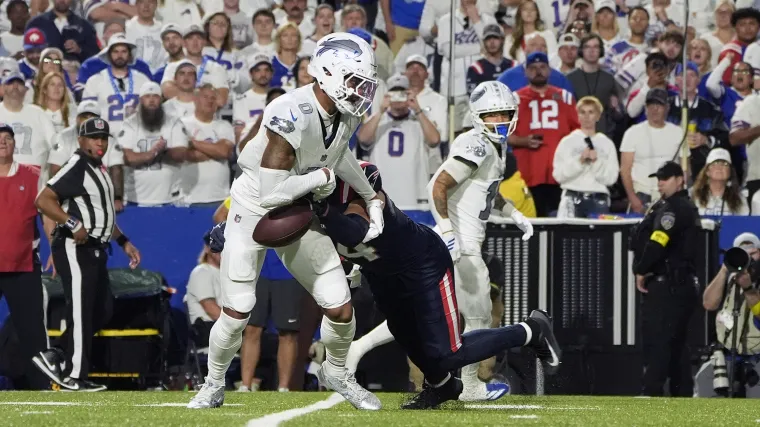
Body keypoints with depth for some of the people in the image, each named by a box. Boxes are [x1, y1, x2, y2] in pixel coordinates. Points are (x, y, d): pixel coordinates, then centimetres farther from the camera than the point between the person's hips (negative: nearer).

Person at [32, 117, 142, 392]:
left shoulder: (99, 170, 19)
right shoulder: (76, 167, -12)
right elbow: (44, 200, -21)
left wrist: (124, 242, 25)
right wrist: (73, 224, -28)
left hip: (95, 250, 10)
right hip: (75, 249, -10)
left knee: (102, 312, 10)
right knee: (81, 314, -7)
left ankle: (57, 358, 16)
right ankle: (74, 377, -2)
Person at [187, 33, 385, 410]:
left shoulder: (344, 114, -11)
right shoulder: (292, 116, -34)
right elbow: (271, 194, -35)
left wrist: (370, 197, 12)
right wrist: (321, 176, -23)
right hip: (253, 209, -6)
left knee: (340, 309, 1)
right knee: (237, 312, -4)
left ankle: (335, 373, 29)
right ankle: (214, 385, 22)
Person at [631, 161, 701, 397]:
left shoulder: (671, 207, -12)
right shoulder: (688, 208, 20)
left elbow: (657, 243, -22)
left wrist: (641, 271, -10)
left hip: (665, 286, -10)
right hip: (684, 284, 10)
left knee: (656, 342, -12)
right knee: (676, 344, 13)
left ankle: (652, 394, -17)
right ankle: (682, 394, 14)